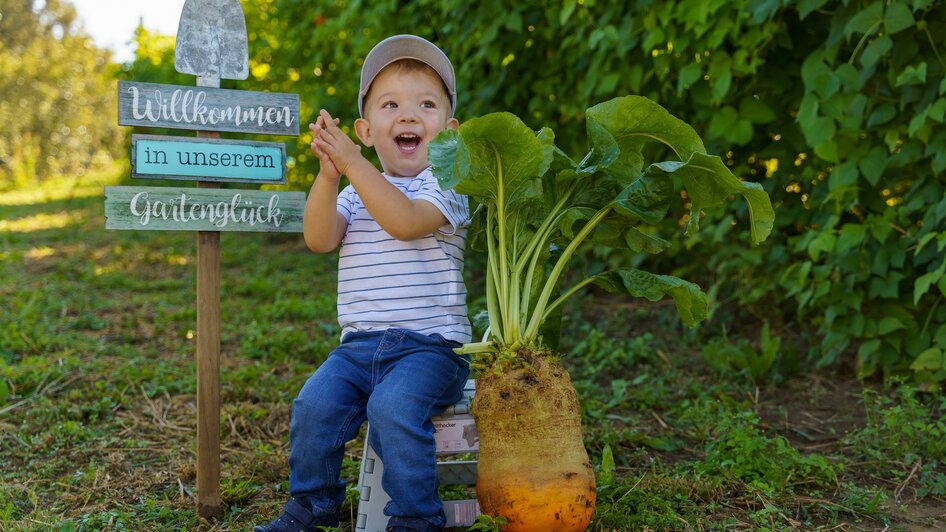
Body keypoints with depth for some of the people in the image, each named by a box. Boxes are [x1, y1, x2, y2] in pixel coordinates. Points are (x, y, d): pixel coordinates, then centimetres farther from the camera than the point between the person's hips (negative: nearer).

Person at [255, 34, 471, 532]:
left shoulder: (445, 185, -1)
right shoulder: (355, 193, 14)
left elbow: (405, 221, -21)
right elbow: (319, 239, -3)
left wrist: (351, 162, -25)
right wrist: (328, 176, -17)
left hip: (429, 344, -4)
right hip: (360, 343, 5)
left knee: (393, 405, -29)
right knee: (315, 402, -18)